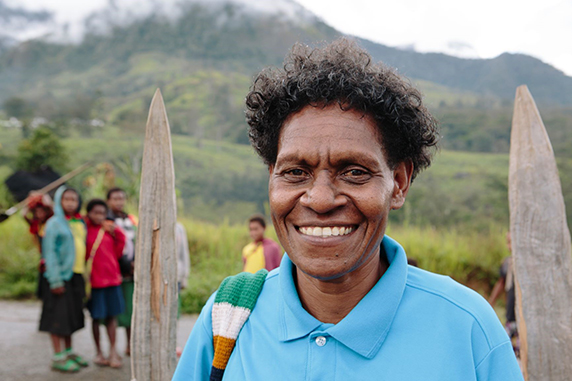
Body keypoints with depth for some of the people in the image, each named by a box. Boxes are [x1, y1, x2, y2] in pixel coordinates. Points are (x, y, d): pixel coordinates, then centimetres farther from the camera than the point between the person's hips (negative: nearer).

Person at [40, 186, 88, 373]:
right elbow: (50, 252, -10)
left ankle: (69, 352, 26)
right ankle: (58, 357, 4)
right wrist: (55, 280, -15)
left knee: (72, 316, 14)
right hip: (60, 276, -6)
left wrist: (83, 274, 6)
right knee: (58, 317, -3)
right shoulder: (54, 223, -6)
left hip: (76, 276, 7)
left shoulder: (80, 223, 12)